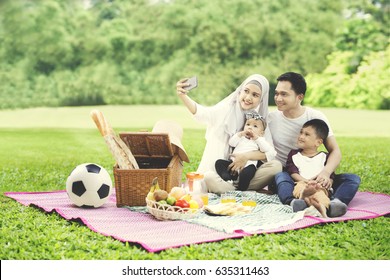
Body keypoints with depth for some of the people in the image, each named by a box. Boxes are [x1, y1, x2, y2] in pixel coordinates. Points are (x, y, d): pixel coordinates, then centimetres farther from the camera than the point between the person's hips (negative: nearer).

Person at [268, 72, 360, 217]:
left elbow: (335, 151, -4)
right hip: (284, 176, -2)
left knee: (353, 179, -20)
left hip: (312, 177, 2)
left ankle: (335, 203, -51)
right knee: (280, 177, -36)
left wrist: (326, 172, -28)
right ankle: (294, 202, -65)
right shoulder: (271, 118, 0)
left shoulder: (316, 117, 1)